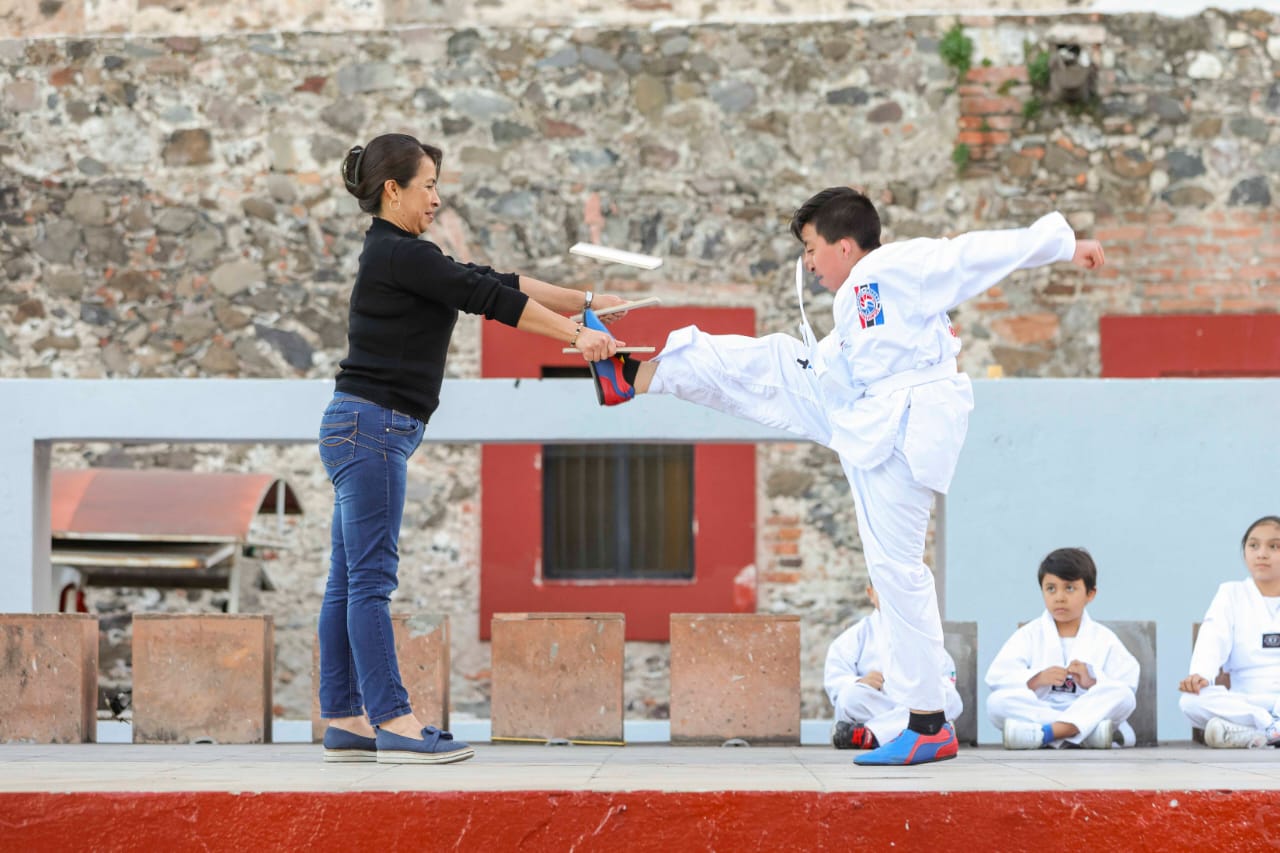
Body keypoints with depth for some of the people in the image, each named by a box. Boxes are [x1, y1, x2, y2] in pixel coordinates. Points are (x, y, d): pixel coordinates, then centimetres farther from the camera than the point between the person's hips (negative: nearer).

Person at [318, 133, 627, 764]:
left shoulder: (401, 256, 18)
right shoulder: (395, 255, -12)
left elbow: (493, 282, 18)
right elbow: (488, 297, -15)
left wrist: (585, 302, 17)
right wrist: (576, 335, -14)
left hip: (366, 431, 10)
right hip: (370, 428, -10)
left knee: (349, 582, 8)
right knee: (371, 578, -9)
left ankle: (344, 721, 10)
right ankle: (394, 723, -9)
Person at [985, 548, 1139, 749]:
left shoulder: (1104, 638, 10)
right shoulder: (1029, 635, 10)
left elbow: (1127, 685, -2)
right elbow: (997, 676, -4)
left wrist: (1092, 682, -18)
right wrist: (1036, 679, -18)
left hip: (1087, 711, 0)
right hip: (1038, 710, 0)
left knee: (1123, 695, -27)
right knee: (996, 702, -28)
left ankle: (1045, 734, -36)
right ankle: (1091, 731, -34)